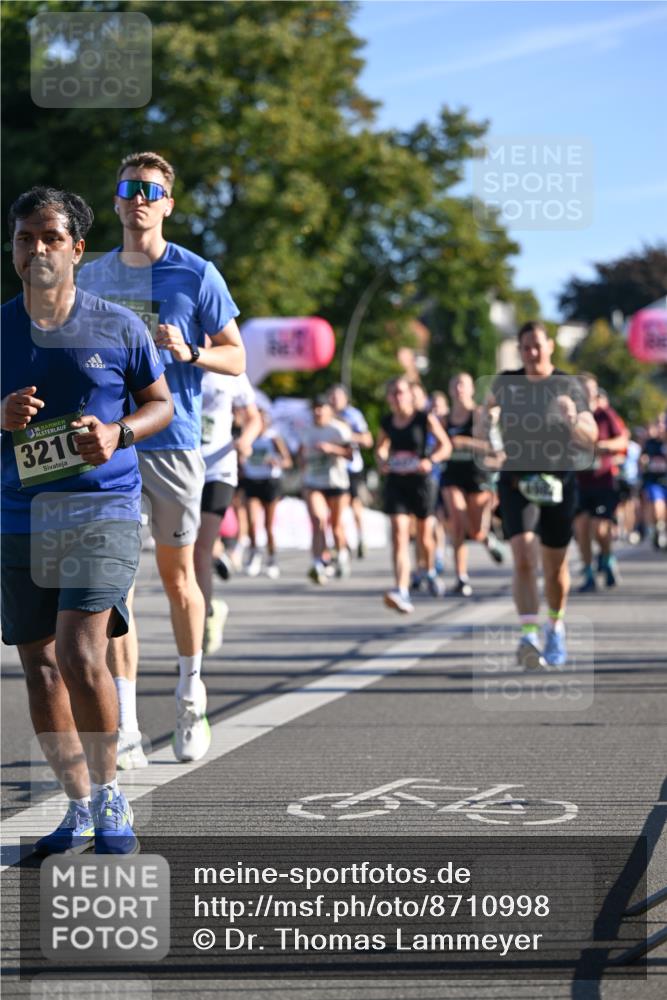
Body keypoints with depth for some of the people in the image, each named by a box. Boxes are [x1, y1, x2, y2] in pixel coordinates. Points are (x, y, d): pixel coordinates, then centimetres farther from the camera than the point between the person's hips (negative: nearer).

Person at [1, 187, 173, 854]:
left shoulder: (117, 326, 2)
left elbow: (160, 403, 10)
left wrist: (117, 434, -9)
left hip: (102, 508, -3)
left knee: (81, 656, -17)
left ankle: (109, 797, 1)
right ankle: (80, 808, 19)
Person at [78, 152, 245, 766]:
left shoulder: (197, 275, -1)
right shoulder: (94, 277, 11)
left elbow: (235, 359, 1)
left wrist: (188, 352, -17)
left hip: (174, 443, -2)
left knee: (177, 575, 6)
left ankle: (190, 694, 29)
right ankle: (125, 731, -3)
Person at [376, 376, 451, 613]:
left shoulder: (425, 419, -6)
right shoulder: (386, 422, 3)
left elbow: (445, 445, -1)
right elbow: (381, 447, 20)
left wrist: (430, 460, -19)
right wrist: (381, 461, -2)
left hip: (420, 481, -1)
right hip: (395, 483, 1)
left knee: (424, 536, 14)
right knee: (399, 536, -14)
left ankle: (430, 572, 47)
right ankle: (402, 592, -23)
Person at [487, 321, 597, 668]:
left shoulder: (568, 386, -3)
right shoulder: (506, 383, 3)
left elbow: (591, 436, -9)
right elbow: (491, 405, 24)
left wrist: (574, 421, -30)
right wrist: (490, 417, 1)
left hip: (558, 481, 0)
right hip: (516, 481, 0)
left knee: (555, 567, 11)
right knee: (524, 558, -19)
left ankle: (556, 626, 37)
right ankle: (529, 635, -26)